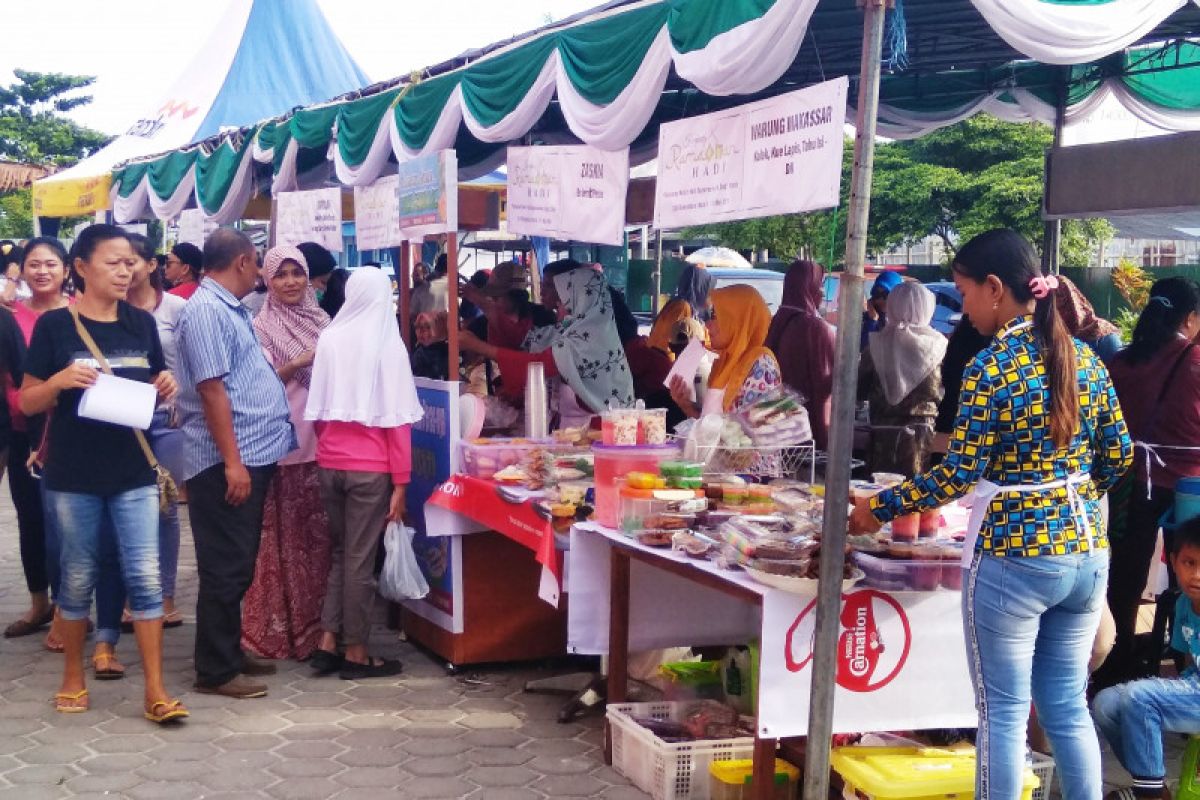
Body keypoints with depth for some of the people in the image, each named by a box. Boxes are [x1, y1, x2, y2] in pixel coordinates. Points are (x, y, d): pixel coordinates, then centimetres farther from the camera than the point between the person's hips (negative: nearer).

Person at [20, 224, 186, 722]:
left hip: (134, 471, 2)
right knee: (79, 576, 10)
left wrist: (166, 387, -6)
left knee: (144, 576, -2)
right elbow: (27, 402, -2)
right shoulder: (55, 325, -5)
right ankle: (73, 677, 28)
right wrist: (61, 380, -22)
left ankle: (156, 690, 3)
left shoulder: (142, 323, 6)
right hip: (73, 475, -2)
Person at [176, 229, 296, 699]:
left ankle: (230, 653, 27)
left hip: (253, 454, 10)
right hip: (228, 461, -10)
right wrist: (232, 461, -22)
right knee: (227, 568, -3)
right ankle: (215, 671, 5)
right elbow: (212, 389, -20)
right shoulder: (206, 310, -15)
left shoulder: (229, 308, 15)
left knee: (238, 566, 17)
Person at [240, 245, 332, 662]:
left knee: (322, 533, 8)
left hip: (324, 438, 5)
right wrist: (295, 366, -20)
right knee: (288, 536, -2)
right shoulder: (262, 326, -1)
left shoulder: (322, 319, 13)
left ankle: (320, 620, 17)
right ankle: (283, 625, 6)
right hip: (285, 442, -5)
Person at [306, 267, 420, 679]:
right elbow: (396, 419, -8)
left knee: (341, 551, 17)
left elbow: (317, 409, 7)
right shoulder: (388, 344, -7)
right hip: (370, 468, -4)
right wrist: (400, 481, -5)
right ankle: (356, 654, 11)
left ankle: (328, 643, 15)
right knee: (360, 558, 3)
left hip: (330, 464, 4)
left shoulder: (329, 339, 3)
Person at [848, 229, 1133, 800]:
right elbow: (1118, 455, 12)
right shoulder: (1085, 359, 6)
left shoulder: (991, 368, -14)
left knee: (1004, 712, 5)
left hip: (1013, 558, -7)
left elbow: (961, 473, -16)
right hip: (1087, 553, 7)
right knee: (1068, 708, 16)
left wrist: (880, 507, -5)